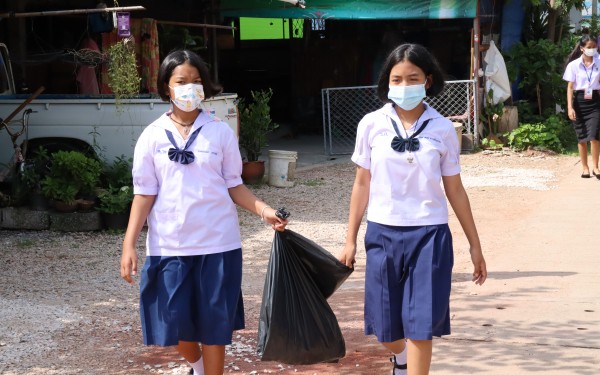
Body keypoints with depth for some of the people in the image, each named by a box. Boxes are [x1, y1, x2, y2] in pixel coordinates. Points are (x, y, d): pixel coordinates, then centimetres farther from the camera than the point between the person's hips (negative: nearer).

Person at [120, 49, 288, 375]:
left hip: (217, 244, -1)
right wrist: (129, 244, -6)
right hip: (170, 245, 1)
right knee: (175, 324, 9)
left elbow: (233, 185, 3)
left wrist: (264, 210, -13)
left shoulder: (220, 132, 0)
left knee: (214, 324, 6)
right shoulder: (152, 136, 0)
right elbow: (144, 193, 0)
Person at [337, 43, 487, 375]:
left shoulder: (442, 129, -2)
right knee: (386, 328, 13)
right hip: (383, 233, 1)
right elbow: (362, 184, 5)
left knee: (420, 326, -3)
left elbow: (454, 190, 5)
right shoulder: (371, 125, -1)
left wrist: (475, 245, 6)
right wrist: (350, 240, 5)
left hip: (429, 235, -1)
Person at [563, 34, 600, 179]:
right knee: (581, 137, 5)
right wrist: (570, 107, -10)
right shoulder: (573, 65, -2)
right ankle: (585, 168, 15)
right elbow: (570, 87, -2)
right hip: (579, 101, 0)